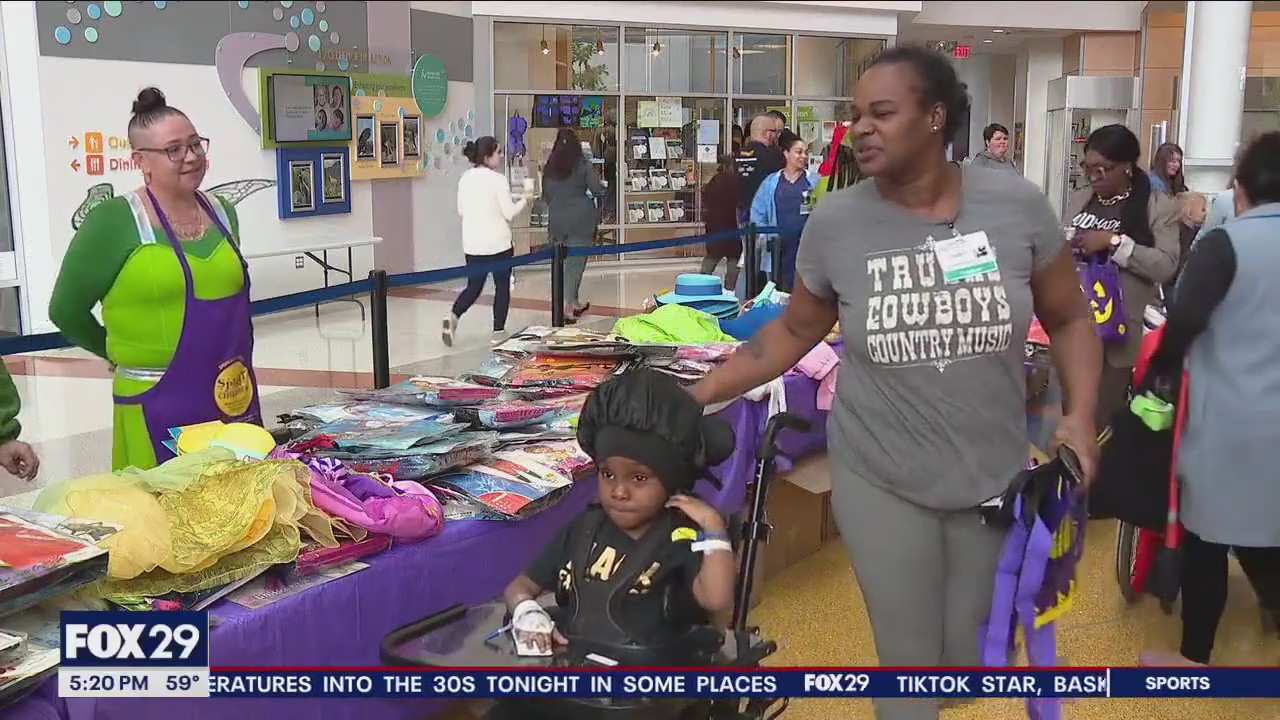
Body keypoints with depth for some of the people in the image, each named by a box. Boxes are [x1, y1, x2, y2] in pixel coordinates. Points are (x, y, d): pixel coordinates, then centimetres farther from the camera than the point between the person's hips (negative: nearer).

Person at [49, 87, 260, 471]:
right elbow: (66, 311, -1)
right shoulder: (115, 221, -9)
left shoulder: (223, 213, 9)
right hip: (159, 404, -5)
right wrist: (126, 354, 10)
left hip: (236, 399, 6)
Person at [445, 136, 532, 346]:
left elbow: (461, 210, 11)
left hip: (472, 244, 5)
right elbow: (509, 213, -11)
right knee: (502, 286, 10)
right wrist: (524, 199, 5)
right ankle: (498, 331, 13)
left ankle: (453, 316, -7)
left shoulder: (465, 178, 3)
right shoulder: (498, 180, -14)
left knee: (473, 286, 15)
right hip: (498, 244, -5)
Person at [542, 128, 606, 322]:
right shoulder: (582, 165, -8)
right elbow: (598, 190, -9)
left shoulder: (549, 168, 3)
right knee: (575, 262, 0)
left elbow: (545, 196, 10)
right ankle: (567, 307, -8)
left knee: (564, 261, 16)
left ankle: (574, 303, 27)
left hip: (557, 220, 4)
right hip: (580, 220, -4)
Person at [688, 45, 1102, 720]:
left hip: (997, 476, 1)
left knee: (976, 655, 15)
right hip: (879, 479, -1)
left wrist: (1080, 415, -10)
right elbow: (795, 330, 4)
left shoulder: (1017, 204, -9)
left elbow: (1069, 317, 4)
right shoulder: (835, 221, -9)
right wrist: (698, 396, -3)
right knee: (909, 662, 6)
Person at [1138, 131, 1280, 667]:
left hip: (1227, 420, -5)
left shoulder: (1226, 243, -12)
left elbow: (1185, 319, -19)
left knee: (1207, 537, 9)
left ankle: (1195, 654, 22)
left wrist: (1158, 369, -2)